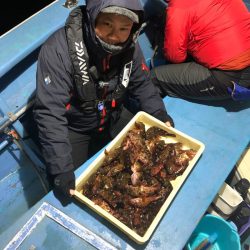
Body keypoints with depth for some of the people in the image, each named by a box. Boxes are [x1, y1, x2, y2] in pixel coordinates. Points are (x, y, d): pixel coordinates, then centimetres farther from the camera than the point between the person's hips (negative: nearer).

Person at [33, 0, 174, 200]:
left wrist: (160, 114, -16)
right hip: (72, 128, -4)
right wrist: (61, 169, -38)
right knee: (74, 191, -9)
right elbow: (50, 114, -34)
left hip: (113, 118, 5)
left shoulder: (129, 46, -14)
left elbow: (142, 84, 0)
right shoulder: (58, 50, -32)